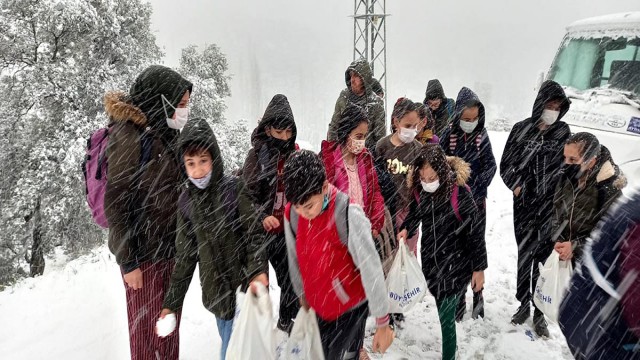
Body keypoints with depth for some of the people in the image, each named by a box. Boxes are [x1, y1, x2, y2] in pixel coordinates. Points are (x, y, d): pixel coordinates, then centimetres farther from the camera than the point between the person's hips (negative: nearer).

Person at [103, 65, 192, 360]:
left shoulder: (165, 133, 8)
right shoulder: (128, 135, -16)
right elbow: (115, 203, -17)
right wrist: (127, 261, -16)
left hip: (171, 247, 7)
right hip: (143, 251, -7)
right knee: (147, 325, 8)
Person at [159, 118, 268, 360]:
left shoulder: (234, 189, -11)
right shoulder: (186, 201, 1)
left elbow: (254, 234, -9)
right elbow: (185, 255, 7)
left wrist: (258, 270, -26)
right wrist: (171, 302, 7)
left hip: (241, 285, -4)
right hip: (214, 290, 4)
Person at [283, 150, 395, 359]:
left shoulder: (349, 215, -29)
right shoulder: (291, 213, -13)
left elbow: (371, 271, -23)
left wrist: (382, 323, -16)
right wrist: (303, 296, 17)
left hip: (350, 308, -5)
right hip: (320, 306, 5)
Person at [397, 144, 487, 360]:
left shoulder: (459, 192, -19)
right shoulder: (419, 190, -6)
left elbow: (474, 231, -13)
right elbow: (414, 214, 12)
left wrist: (479, 269, -8)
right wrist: (406, 229, -10)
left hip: (455, 264, -4)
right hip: (430, 263, 4)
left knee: (446, 316, -3)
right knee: (443, 313, 15)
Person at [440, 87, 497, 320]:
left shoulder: (481, 135, -1)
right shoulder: (448, 135, -7)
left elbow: (491, 165, -4)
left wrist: (479, 184, -20)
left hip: (477, 200, 2)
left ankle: (477, 295, 23)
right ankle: (457, 298, 19)